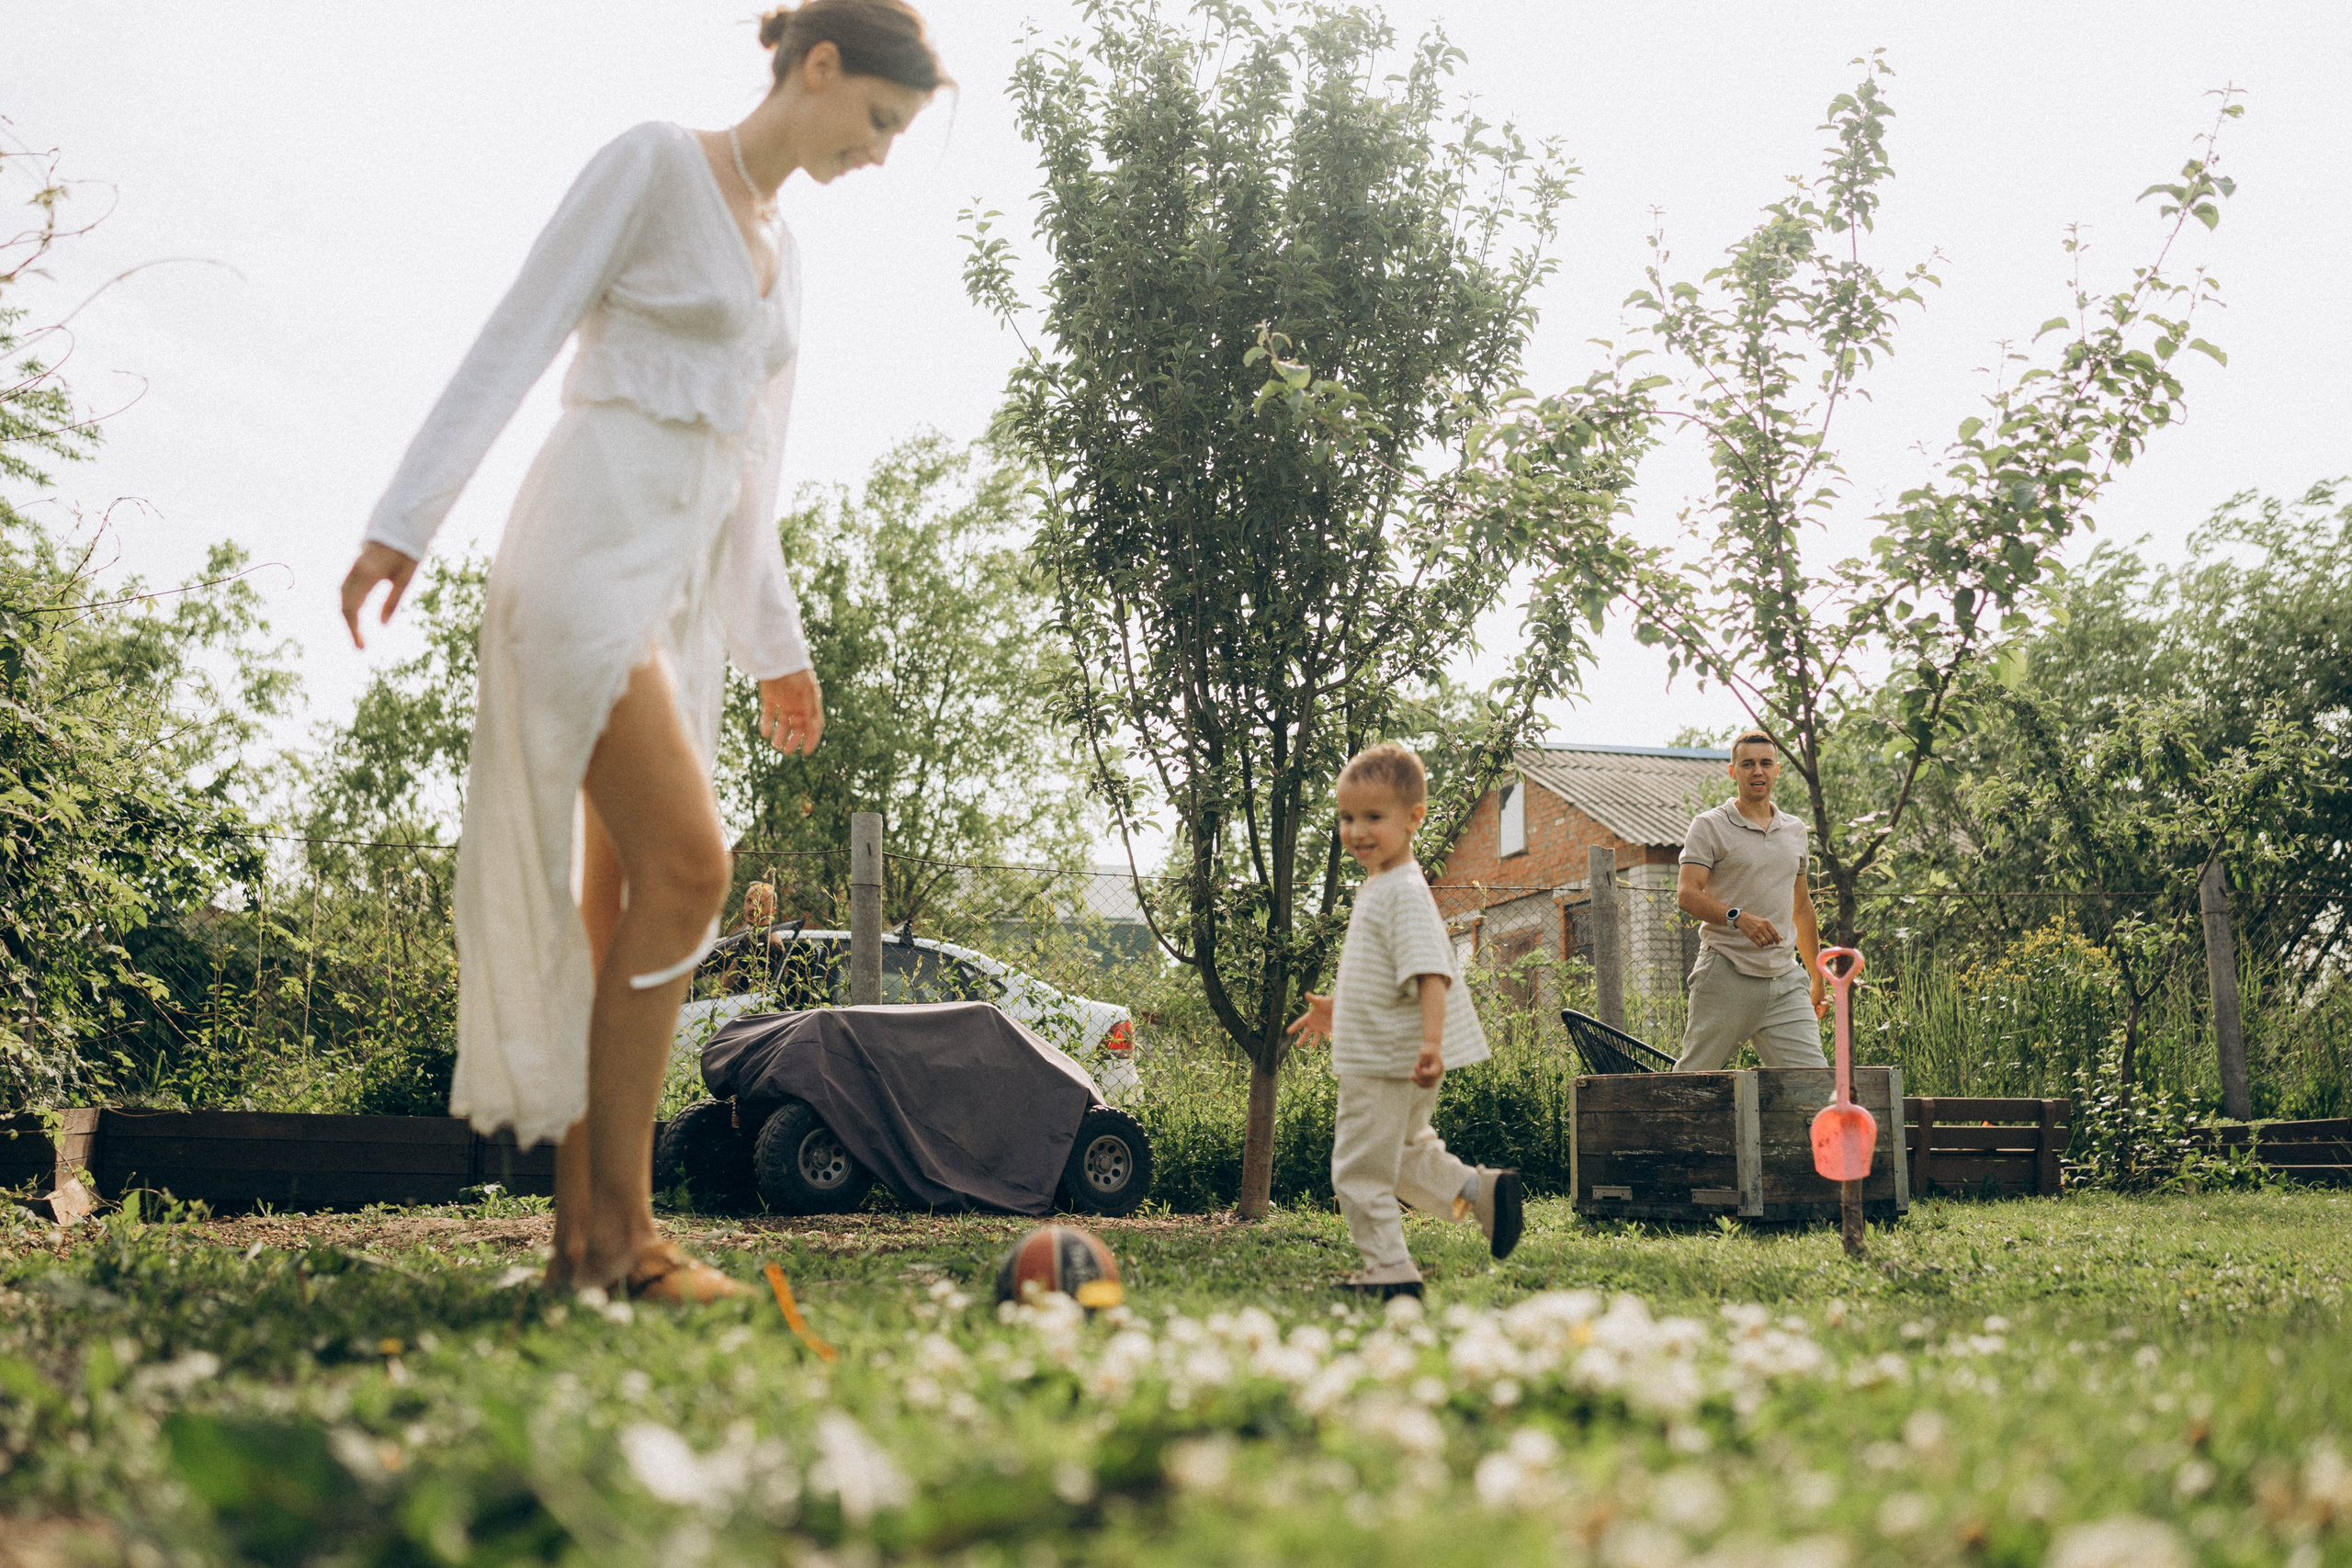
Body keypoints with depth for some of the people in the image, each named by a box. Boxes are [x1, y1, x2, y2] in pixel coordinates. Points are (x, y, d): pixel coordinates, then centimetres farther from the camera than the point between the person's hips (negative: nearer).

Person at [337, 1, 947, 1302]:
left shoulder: (782, 259, 22)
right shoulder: (652, 166, -1)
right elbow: (514, 341, -7)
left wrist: (776, 643, 22)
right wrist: (406, 521, -14)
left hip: (685, 587, 8)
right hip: (592, 549, -8)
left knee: (625, 901, 2)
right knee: (688, 866, -19)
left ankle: (583, 1236, 4)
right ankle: (615, 1229, -13)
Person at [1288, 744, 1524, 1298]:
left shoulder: (1404, 893, -18)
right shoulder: (1377, 888, 14)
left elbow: (1429, 971, -29)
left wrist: (1432, 1041, -39)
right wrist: (1336, 1008, 34)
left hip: (1389, 1062, -10)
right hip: (1379, 1059, 10)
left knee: (1360, 1169, -2)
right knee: (1406, 1153, 24)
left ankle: (1389, 1270, 4)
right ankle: (1482, 1190, 19)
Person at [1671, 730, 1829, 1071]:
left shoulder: (1796, 831, 17)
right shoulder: (1710, 826, 0)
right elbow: (1687, 893, -12)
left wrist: (1817, 977, 26)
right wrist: (1740, 918, -28)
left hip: (1786, 979, 4)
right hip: (1726, 976, -4)